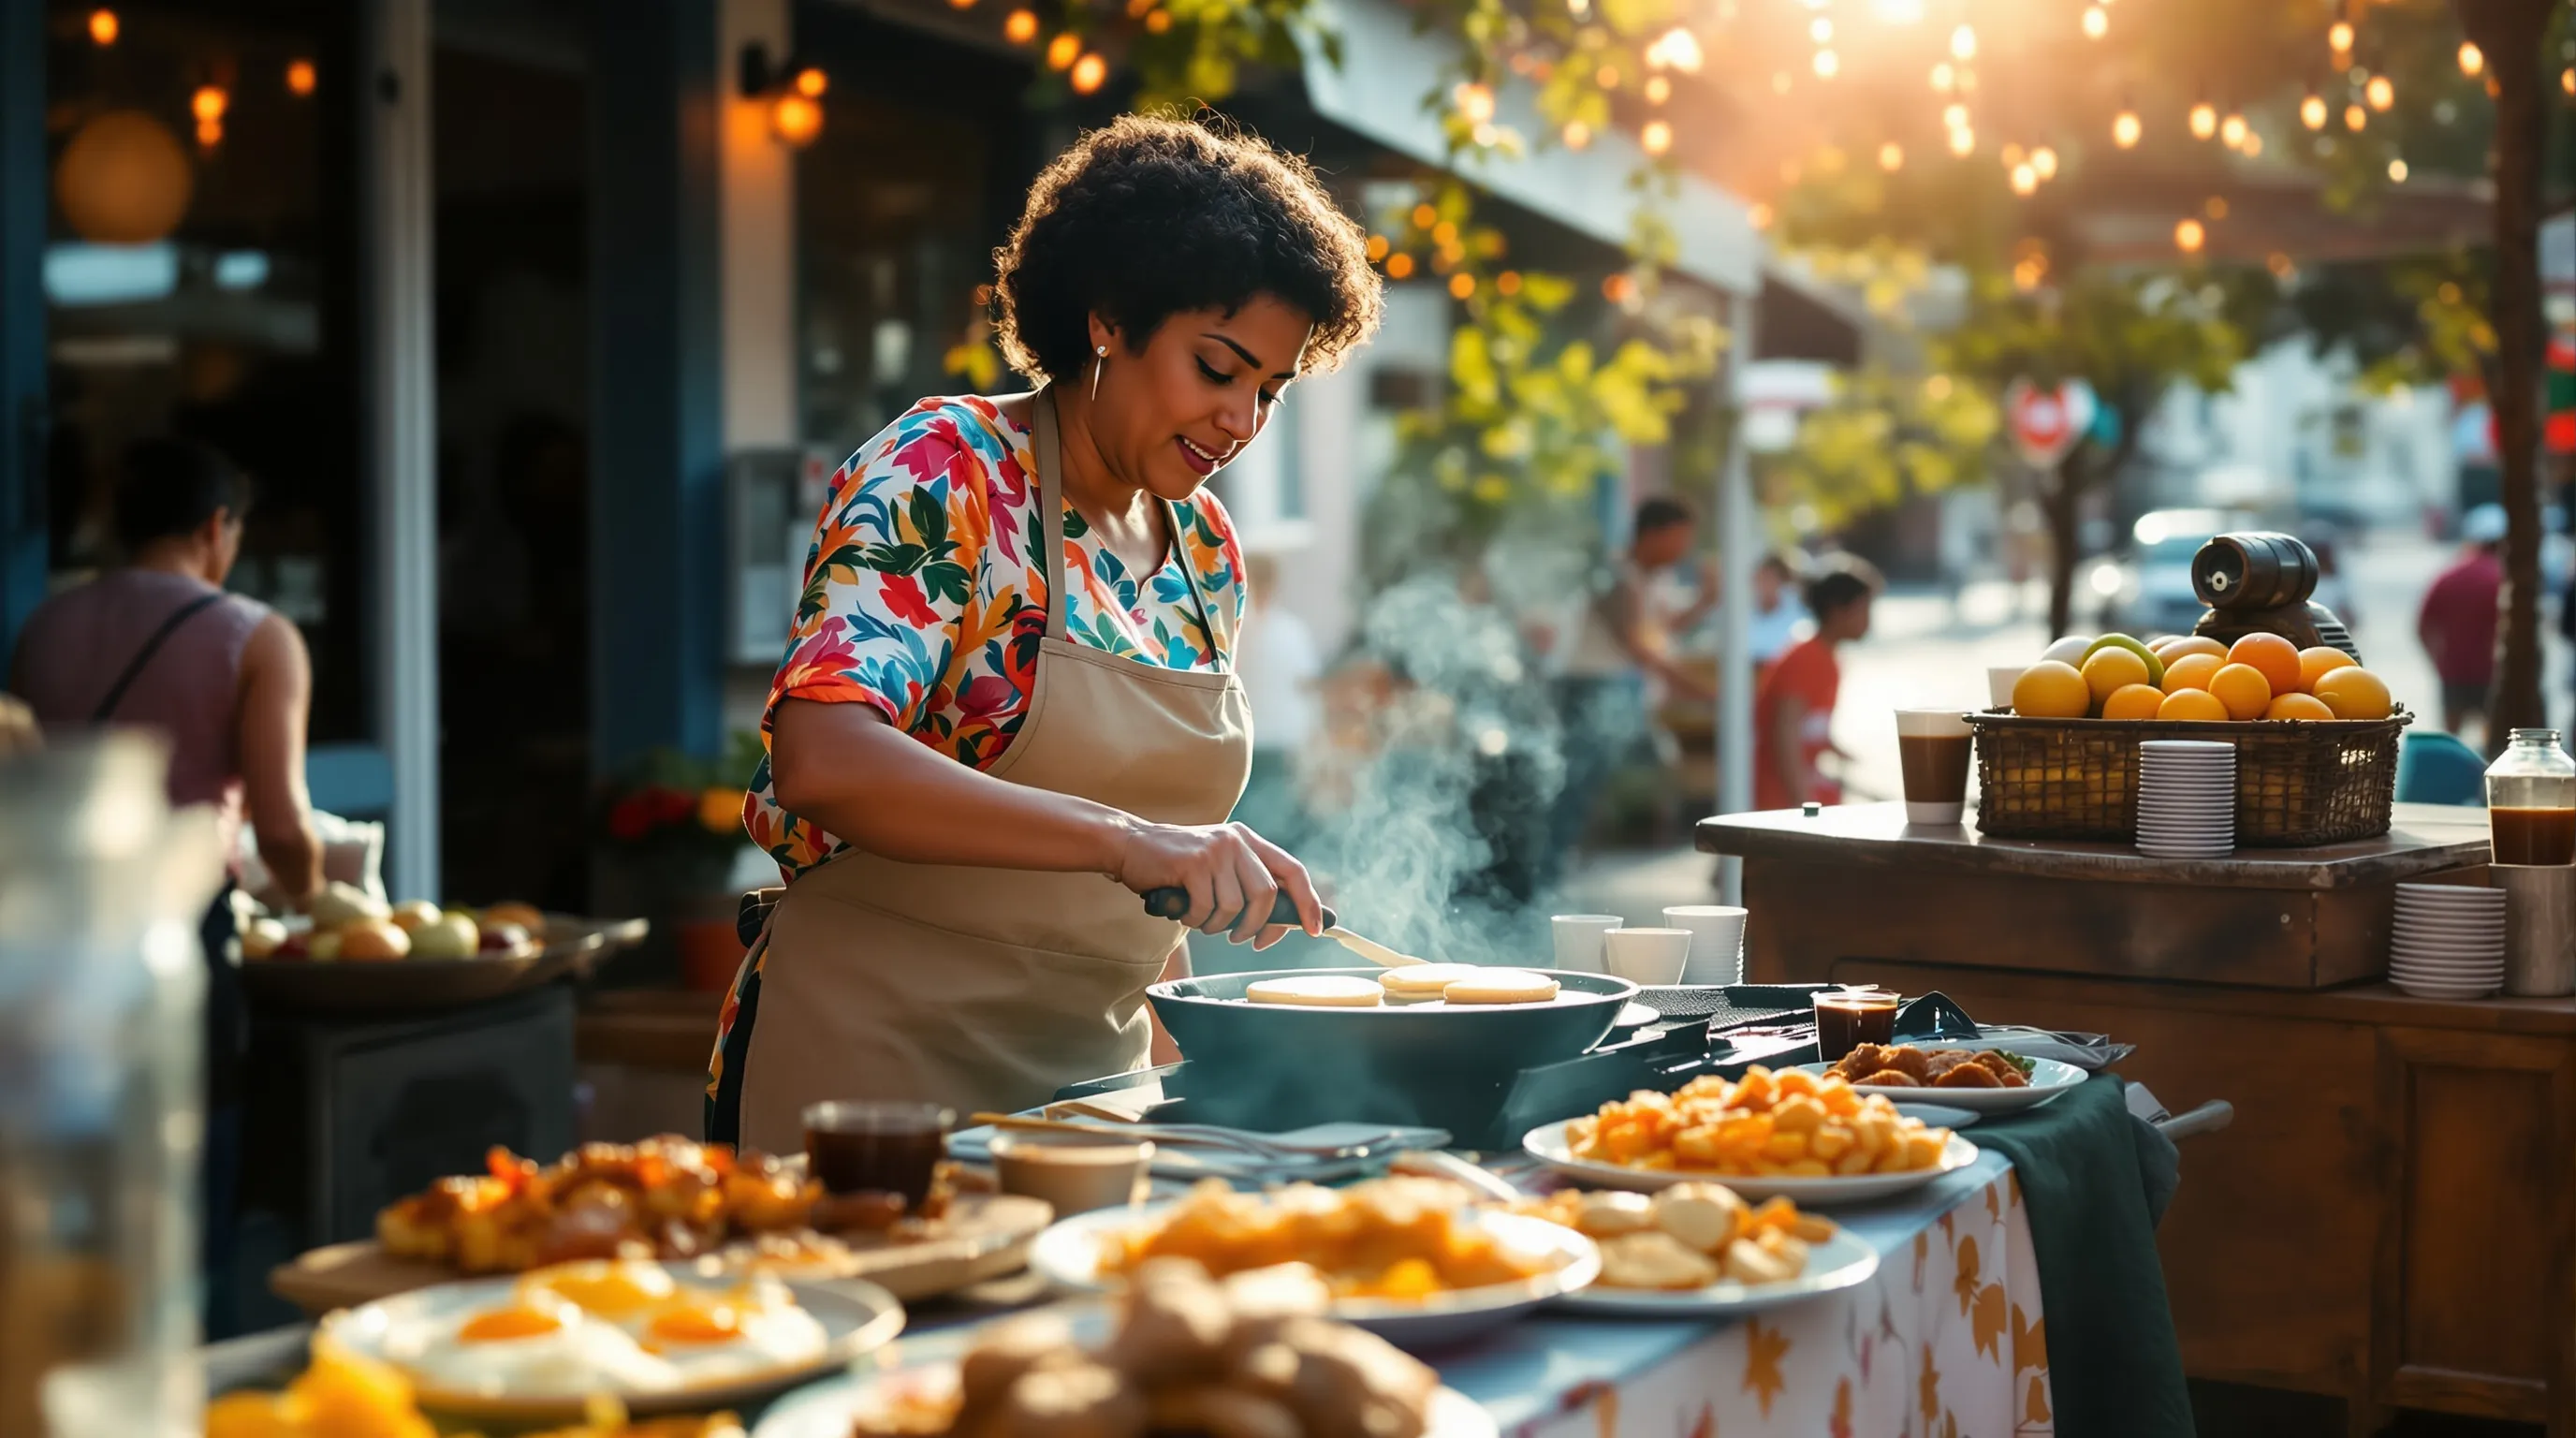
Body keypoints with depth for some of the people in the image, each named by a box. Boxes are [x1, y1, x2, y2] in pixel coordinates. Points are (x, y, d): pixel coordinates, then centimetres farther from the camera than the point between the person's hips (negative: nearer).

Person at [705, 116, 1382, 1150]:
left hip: (1094, 1071, 7)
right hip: (875, 1062, -7)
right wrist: (1124, 840, -37)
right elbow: (823, 760, -29)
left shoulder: (1205, 548, 8)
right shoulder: (942, 473, -14)